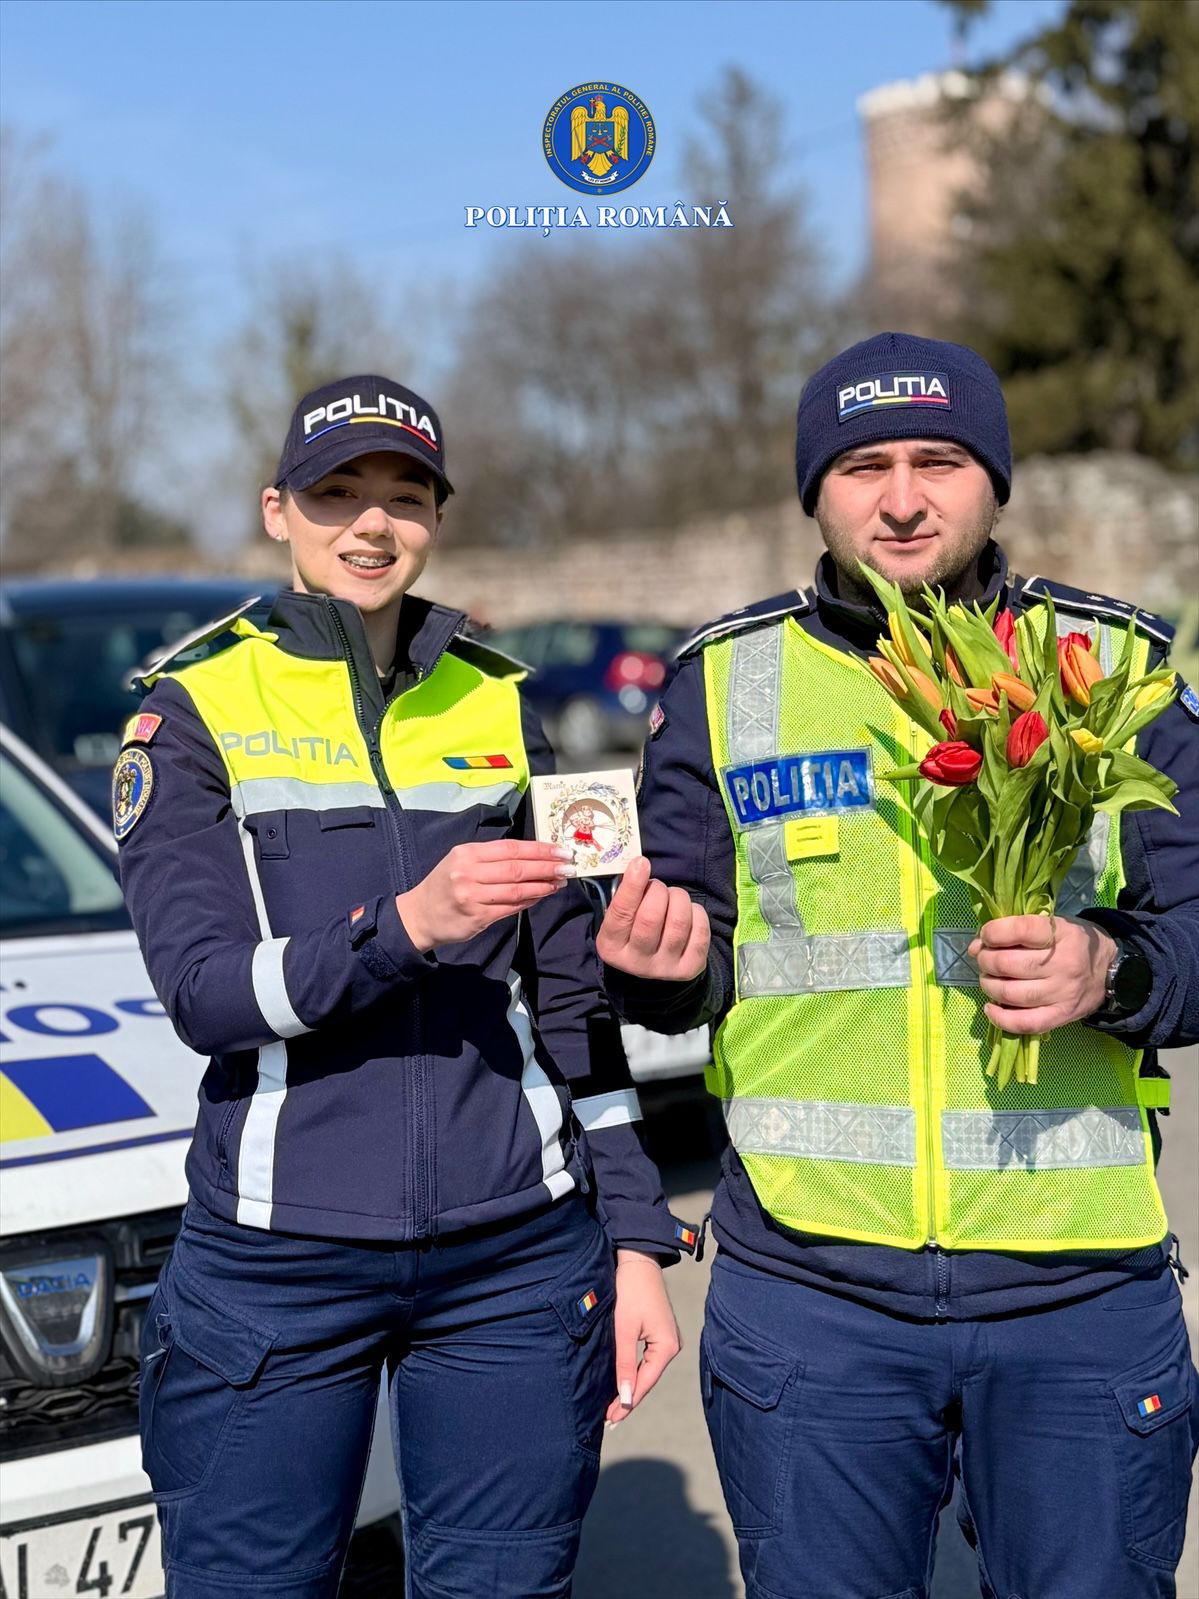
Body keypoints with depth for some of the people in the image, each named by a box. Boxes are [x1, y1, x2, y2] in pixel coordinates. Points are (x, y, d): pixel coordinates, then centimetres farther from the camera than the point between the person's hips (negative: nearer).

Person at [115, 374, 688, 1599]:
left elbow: (572, 993, 10)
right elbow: (201, 991, -11)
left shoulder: (495, 704, 9)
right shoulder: (197, 706, -1)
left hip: (516, 1259, 3)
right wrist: (407, 926, -27)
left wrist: (637, 1237, 6)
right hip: (277, 1265, -2)